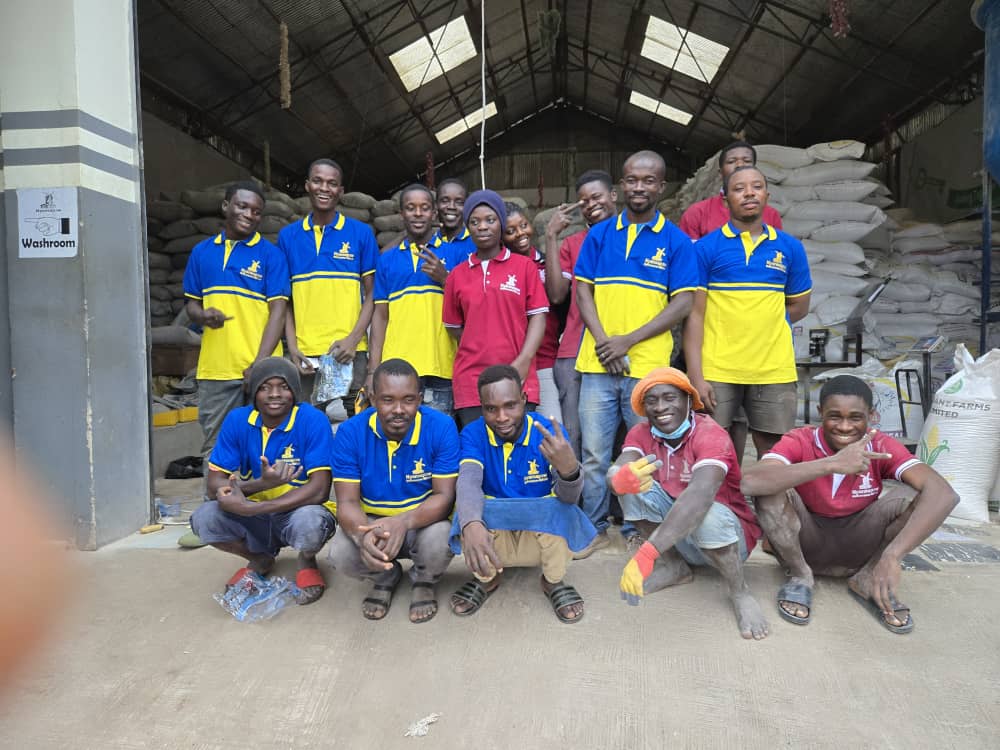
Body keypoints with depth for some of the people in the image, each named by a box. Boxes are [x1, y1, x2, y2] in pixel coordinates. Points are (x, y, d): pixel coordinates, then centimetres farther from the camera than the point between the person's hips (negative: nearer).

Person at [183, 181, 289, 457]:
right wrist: (202, 315, -8)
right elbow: (192, 303, 17)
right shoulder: (202, 252, 12)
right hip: (213, 369, 3)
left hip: (258, 369, -3)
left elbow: (278, 311, -5)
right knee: (214, 448, 10)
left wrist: (259, 363, -15)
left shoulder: (270, 254, 1)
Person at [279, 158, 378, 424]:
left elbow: (371, 294, 2)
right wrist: (292, 346, -2)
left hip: (349, 352, -2)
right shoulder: (287, 236, 9)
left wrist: (354, 338, -10)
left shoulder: (361, 233, 3)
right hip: (305, 354, 2)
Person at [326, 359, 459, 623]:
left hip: (423, 521, -1)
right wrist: (363, 534, -41)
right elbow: (347, 502, -16)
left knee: (440, 541, -34)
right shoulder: (350, 432, -14)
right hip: (370, 521, 2)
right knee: (340, 555, -28)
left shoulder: (441, 427, -19)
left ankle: (424, 582, 7)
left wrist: (403, 522, -40)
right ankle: (385, 578, 12)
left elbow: (444, 496, -20)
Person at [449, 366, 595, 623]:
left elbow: (568, 499, -26)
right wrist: (471, 524, -54)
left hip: (544, 534, -1)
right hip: (491, 536, 1)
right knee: (468, 513, -30)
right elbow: (469, 481, -32)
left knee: (560, 512, -33)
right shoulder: (473, 434, -13)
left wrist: (569, 469, -51)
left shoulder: (551, 432, -16)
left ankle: (553, 582, -1)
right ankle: (486, 578, 2)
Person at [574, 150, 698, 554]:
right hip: (598, 361, 2)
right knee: (594, 452, 6)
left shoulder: (676, 240, 4)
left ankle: (637, 527, 24)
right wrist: (602, 341, -8)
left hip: (648, 364, -1)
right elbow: (582, 291, 7)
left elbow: (682, 303, -2)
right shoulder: (599, 234, 10)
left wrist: (628, 341, -12)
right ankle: (595, 526, 21)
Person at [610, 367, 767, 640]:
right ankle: (673, 567, -3)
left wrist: (646, 552, -53)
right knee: (635, 483, -19)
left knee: (708, 514, -37)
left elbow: (700, 495, -42)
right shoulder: (641, 434, -7)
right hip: (671, 533, 4)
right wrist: (619, 479, -54)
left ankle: (740, 593, -10)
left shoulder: (711, 435, -24)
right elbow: (616, 471, -27)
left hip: (729, 535, -4)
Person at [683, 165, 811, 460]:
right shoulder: (706, 247, -1)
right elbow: (695, 314, -5)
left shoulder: (790, 247, 7)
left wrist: (762, 322, 6)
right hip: (716, 370, -2)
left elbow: (799, 306, 16)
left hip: (775, 370, 2)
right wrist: (696, 376, -11)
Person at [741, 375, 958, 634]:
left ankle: (866, 581, -1)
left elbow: (943, 494, -30)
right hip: (803, 544, -2)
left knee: (924, 499, -21)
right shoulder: (800, 441, -20)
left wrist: (891, 556, -42)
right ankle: (800, 576, -6)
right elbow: (750, 482, -39)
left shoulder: (882, 446, -13)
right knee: (772, 490, -31)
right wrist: (831, 464, -47)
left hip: (855, 550, 2)